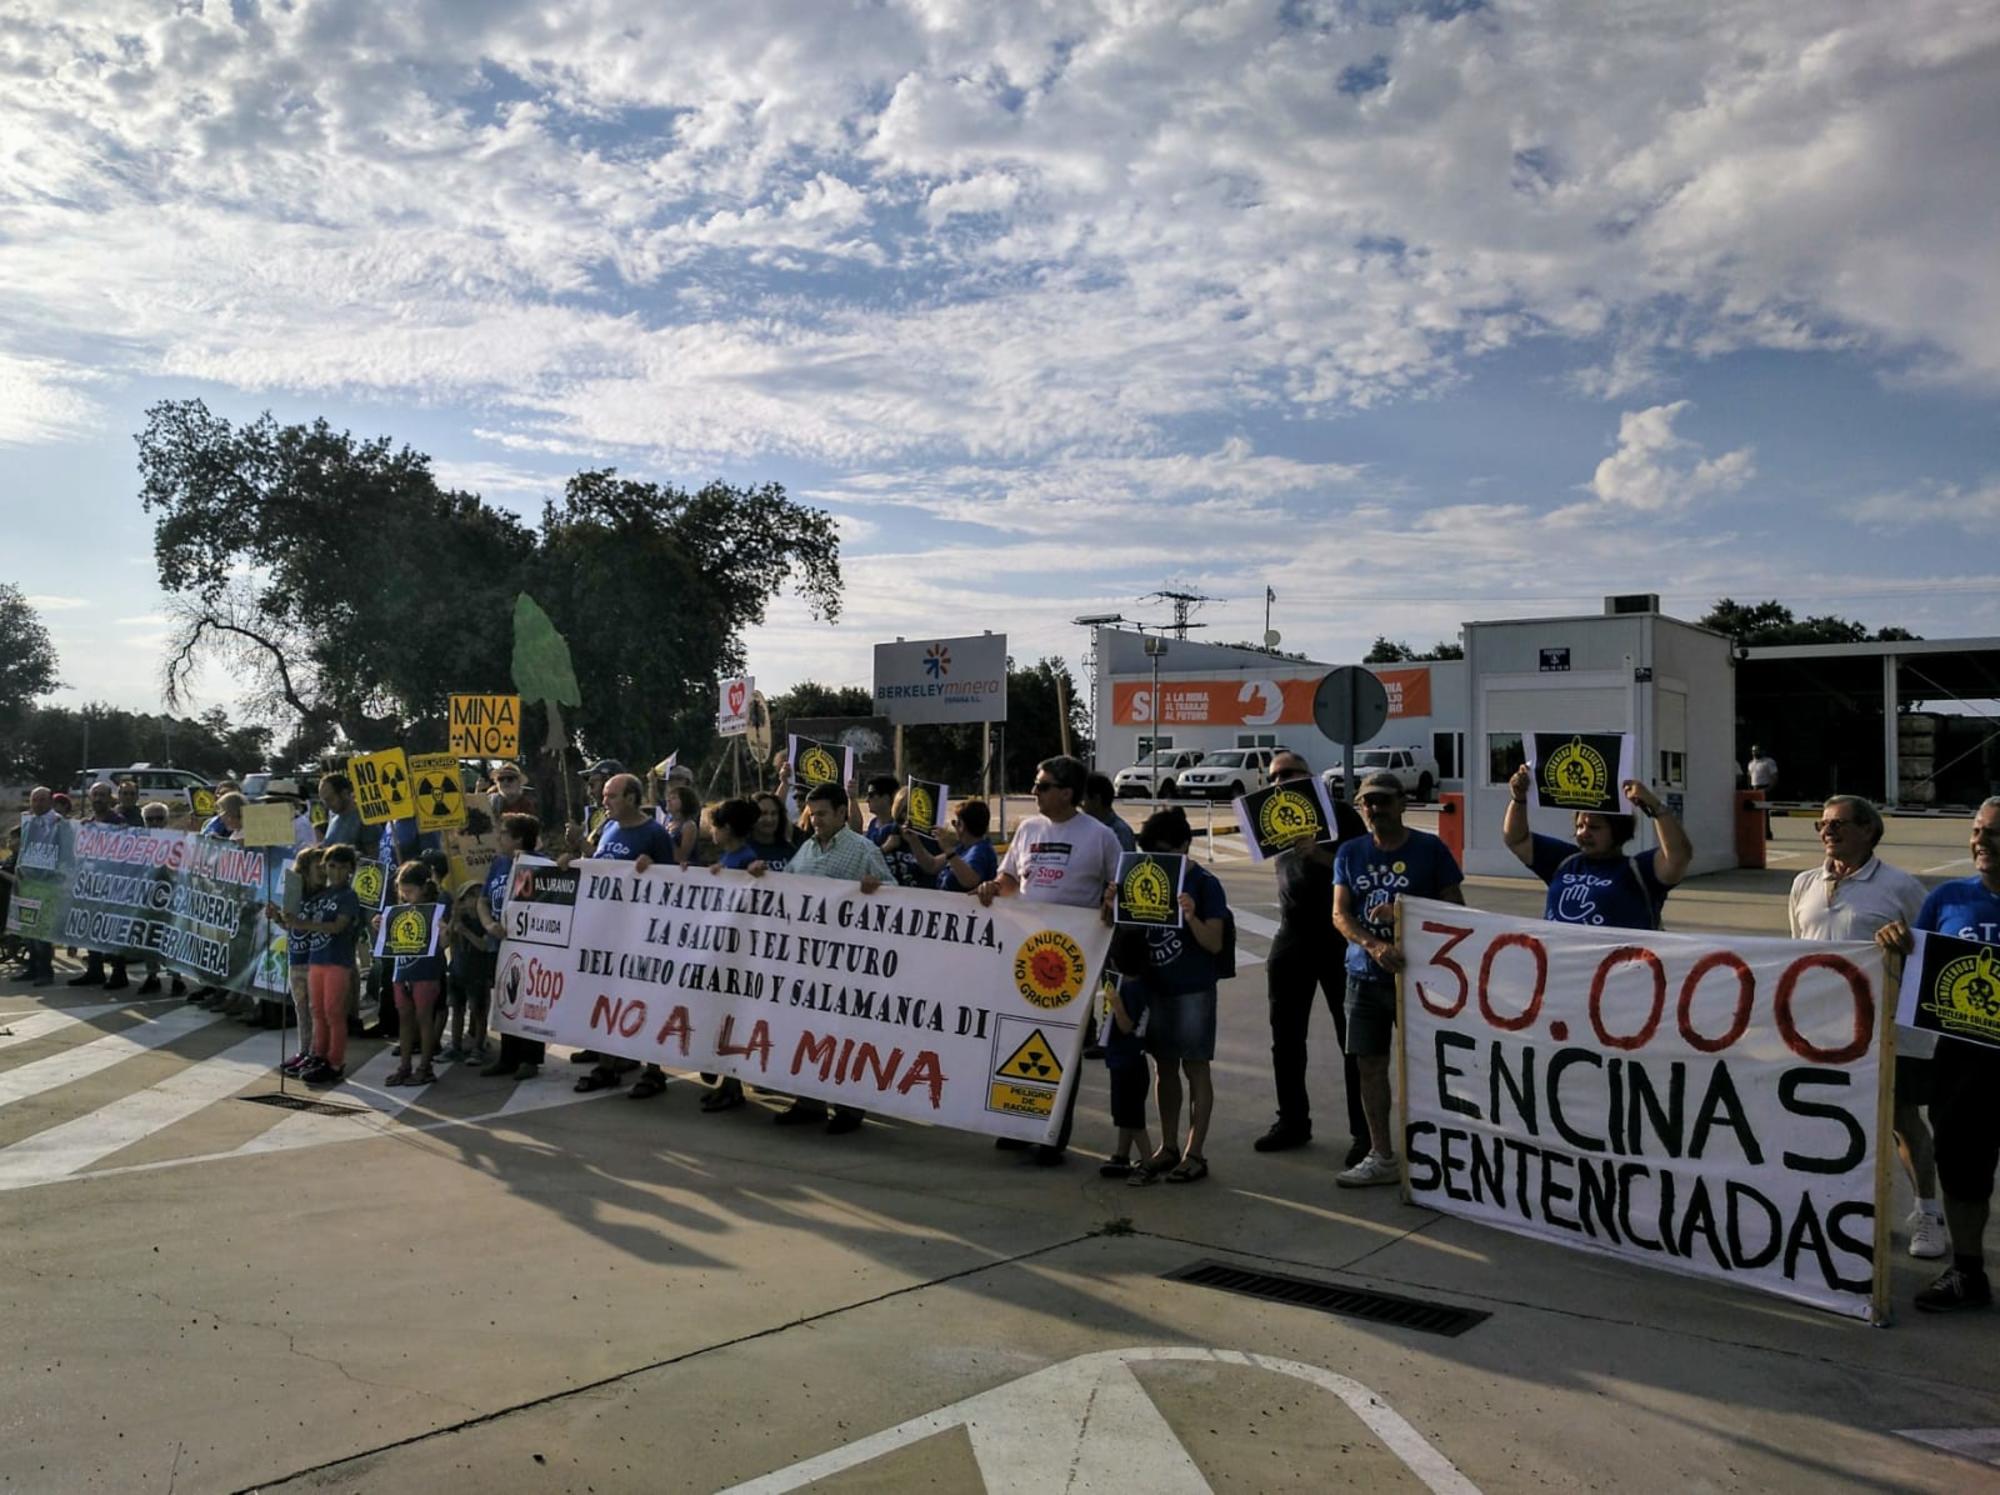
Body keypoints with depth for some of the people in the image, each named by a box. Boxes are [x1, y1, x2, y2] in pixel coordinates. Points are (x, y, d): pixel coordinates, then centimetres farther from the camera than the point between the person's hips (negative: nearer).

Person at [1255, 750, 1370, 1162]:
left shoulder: (1338, 812, -4)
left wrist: (1319, 854, -22)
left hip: (1338, 938, -6)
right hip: (1291, 938, 6)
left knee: (1353, 1038, 0)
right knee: (1286, 1036, 11)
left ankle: (1364, 1132, 5)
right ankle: (1293, 1121, 23)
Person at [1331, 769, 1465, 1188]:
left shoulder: (1430, 849, -3)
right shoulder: (1350, 853, 7)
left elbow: (1455, 909, -3)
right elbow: (1340, 914, 0)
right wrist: (1373, 945, -18)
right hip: (1366, 975, 4)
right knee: (1369, 1065, 7)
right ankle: (1382, 1157, 19)